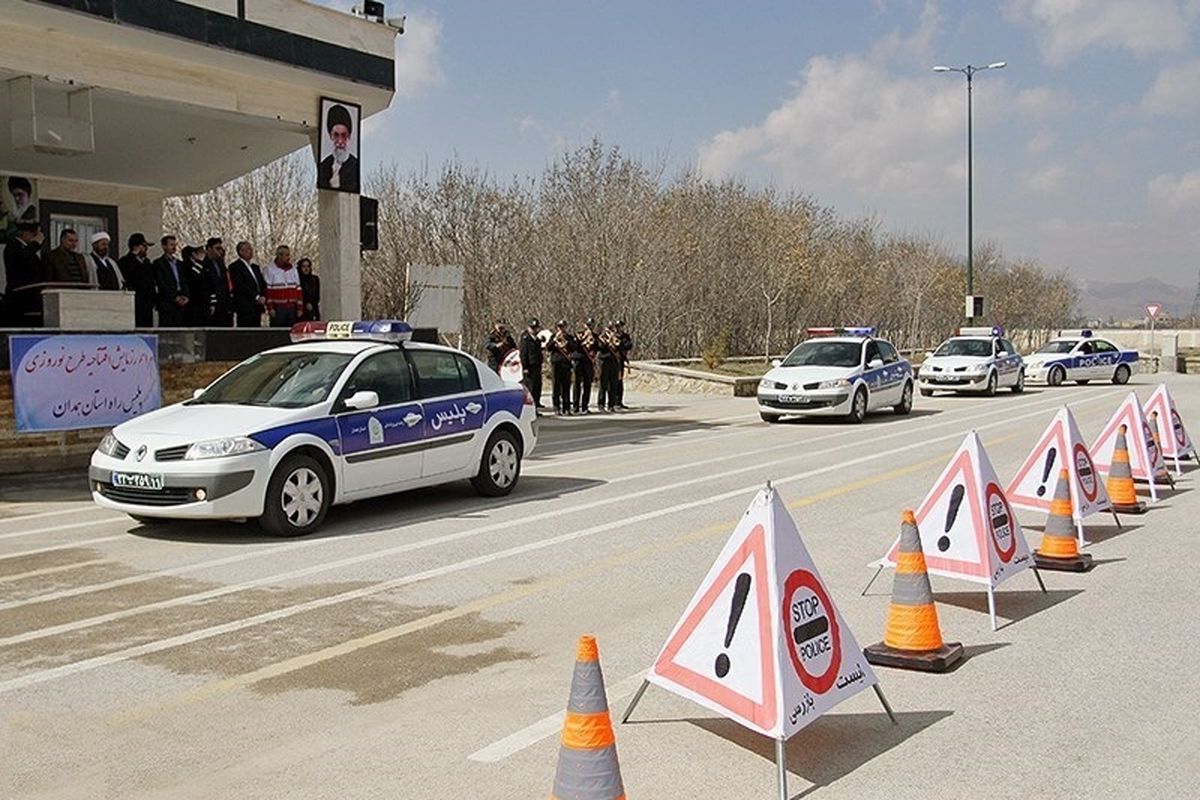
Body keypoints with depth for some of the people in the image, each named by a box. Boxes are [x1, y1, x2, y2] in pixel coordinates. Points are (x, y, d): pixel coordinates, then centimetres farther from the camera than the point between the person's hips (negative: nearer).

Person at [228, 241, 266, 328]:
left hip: (257, 307, 7)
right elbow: (241, 285, -12)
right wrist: (257, 297, -15)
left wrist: (263, 297, -3)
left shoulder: (256, 267, 22)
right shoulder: (234, 267, -2)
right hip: (244, 306, -7)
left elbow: (263, 285, 17)